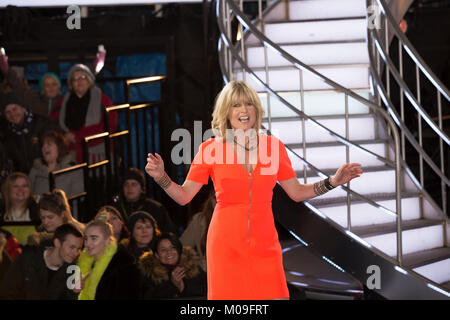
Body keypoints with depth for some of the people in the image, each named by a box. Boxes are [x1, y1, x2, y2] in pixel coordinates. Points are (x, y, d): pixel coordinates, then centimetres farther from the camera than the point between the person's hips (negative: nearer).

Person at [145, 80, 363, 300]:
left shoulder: (273, 146, 6)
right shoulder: (211, 149, -1)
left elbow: (296, 192, 12)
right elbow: (184, 196, -1)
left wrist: (333, 182, 2)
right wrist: (161, 177, -17)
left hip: (264, 243, 2)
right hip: (226, 244, -2)